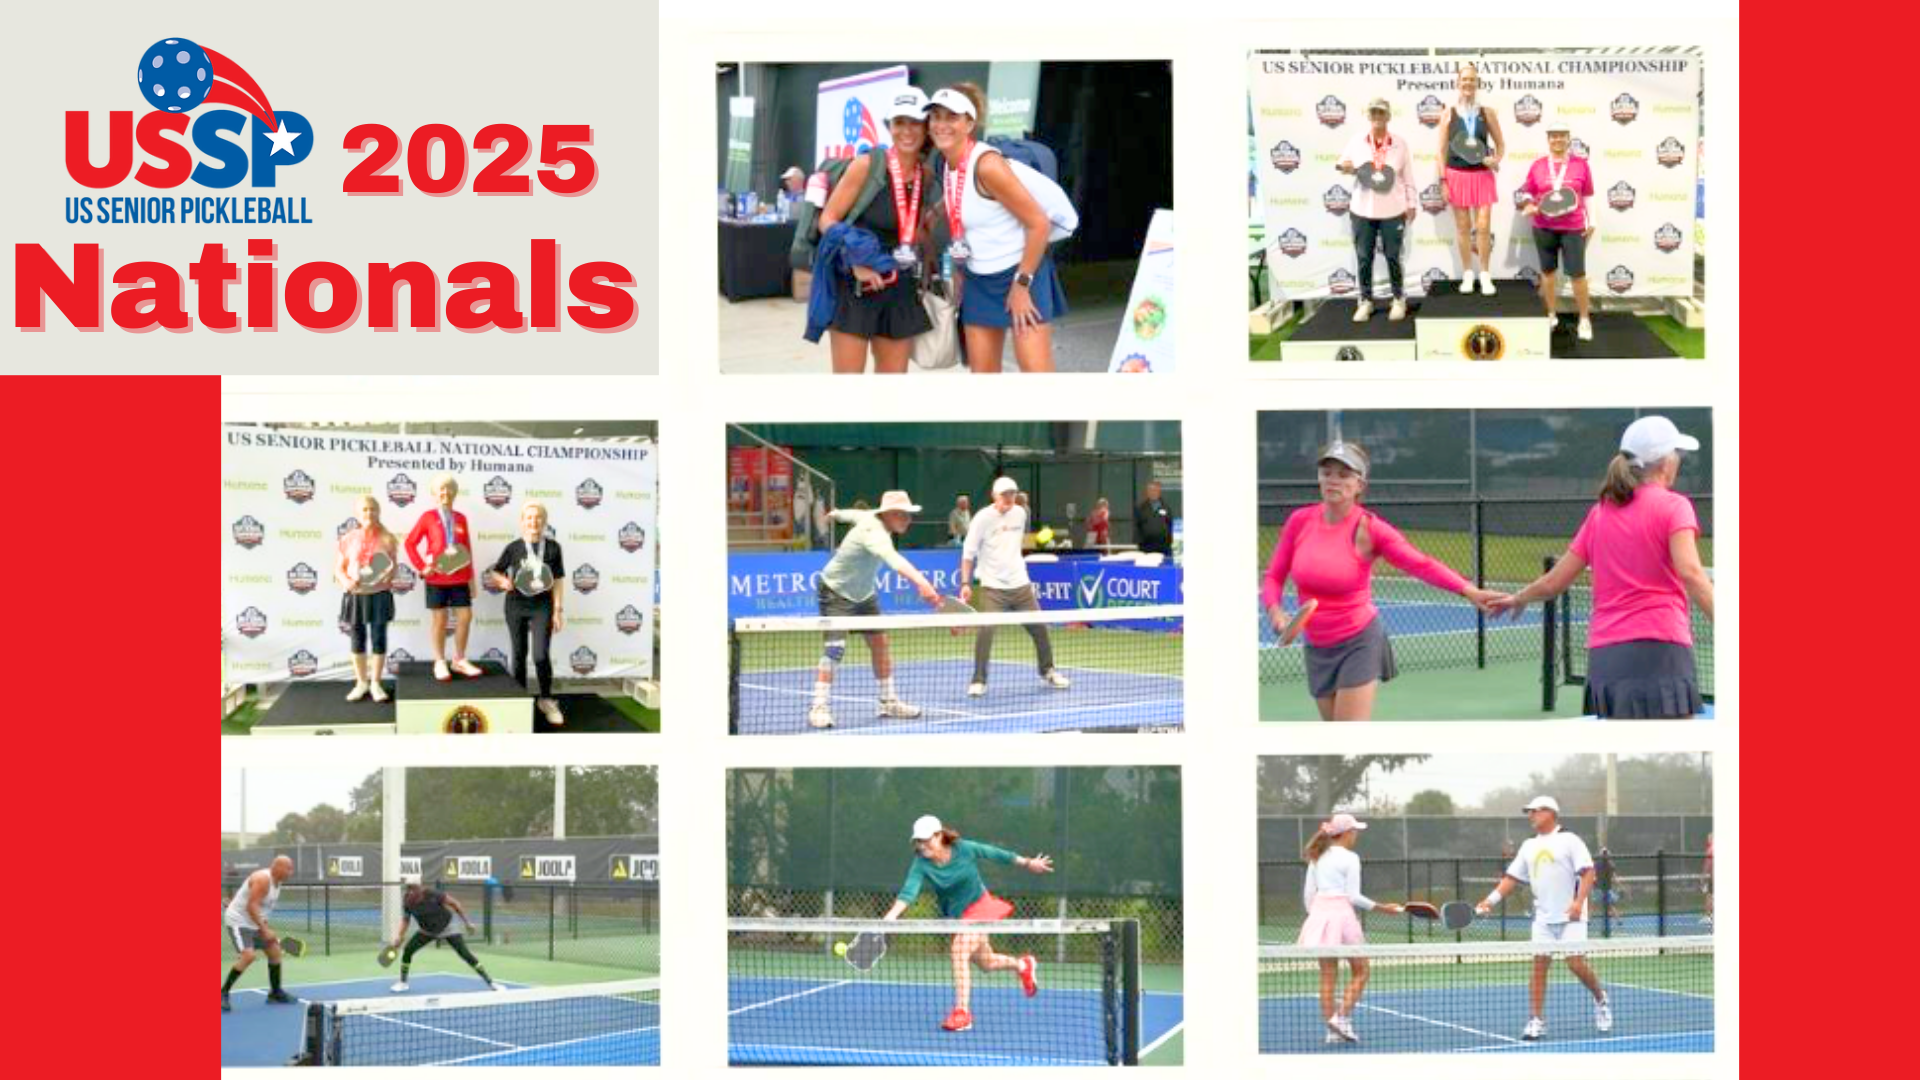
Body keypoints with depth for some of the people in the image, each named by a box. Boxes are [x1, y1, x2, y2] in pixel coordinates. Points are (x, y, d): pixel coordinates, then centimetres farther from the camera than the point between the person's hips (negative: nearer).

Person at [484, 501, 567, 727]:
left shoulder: (552, 547, -2)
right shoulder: (514, 548, 0)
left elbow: (558, 581, 1)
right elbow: (494, 572, 10)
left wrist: (558, 609, -2)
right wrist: (502, 581, -12)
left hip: (542, 606, -2)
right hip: (516, 605, 2)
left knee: (541, 655, -11)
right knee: (519, 655, 9)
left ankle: (546, 700, 6)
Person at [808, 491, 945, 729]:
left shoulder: (873, 517, -5)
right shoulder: (874, 532, -35)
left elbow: (853, 515, 18)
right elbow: (894, 559, -54)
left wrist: (836, 514, 42)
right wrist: (921, 582, -69)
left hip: (864, 593, 9)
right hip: (837, 592, -9)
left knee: (879, 643, 7)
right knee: (835, 647, -19)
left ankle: (888, 702, 16)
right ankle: (819, 708, -18)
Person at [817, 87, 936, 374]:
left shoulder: (926, 175, 4)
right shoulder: (867, 165, -11)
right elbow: (827, 220, -10)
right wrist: (857, 263, -22)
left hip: (900, 288, 6)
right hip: (855, 283, -6)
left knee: (894, 375, 8)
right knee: (848, 374, -6)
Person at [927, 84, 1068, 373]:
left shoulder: (987, 165, -22)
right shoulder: (947, 165, 2)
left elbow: (1039, 223, -22)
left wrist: (1021, 284, -19)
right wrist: (959, 271, 11)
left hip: (1021, 273, -8)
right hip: (979, 280, 8)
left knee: (1036, 370, -14)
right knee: (981, 373, 7)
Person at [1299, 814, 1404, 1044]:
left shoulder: (1317, 858, 12)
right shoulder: (1350, 858, -6)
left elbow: (1308, 894, 12)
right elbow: (1354, 896, -10)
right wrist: (1382, 908, -2)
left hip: (1318, 912, 6)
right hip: (1342, 913, -6)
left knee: (1328, 975, 9)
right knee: (1360, 971, 7)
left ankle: (1332, 1029, 8)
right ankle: (1342, 1017, -7)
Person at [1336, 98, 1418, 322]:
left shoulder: (1399, 144, 0)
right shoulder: (1357, 141, 3)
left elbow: (1408, 177, 4)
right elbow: (1343, 162, 12)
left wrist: (1412, 204, 4)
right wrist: (1344, 167, -12)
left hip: (1392, 211, -1)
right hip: (1362, 210, 1)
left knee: (1393, 257, 3)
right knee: (1364, 257, 5)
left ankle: (1399, 299, 16)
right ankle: (1366, 301, 15)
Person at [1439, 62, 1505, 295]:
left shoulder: (1487, 113, 3)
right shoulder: (1449, 114, 1)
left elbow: (1501, 144, 11)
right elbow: (1442, 150, 2)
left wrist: (1496, 159, -10)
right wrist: (1443, 181, -3)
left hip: (1482, 175, 0)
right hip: (1457, 175, 0)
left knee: (1484, 227, -4)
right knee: (1463, 227, 5)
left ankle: (1485, 275, 7)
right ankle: (1467, 275, 14)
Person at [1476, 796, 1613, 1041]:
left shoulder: (1569, 841, -4)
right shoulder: (1529, 846, 14)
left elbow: (1588, 871, -10)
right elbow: (1512, 878, 15)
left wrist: (1579, 901, -22)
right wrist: (1490, 900, 3)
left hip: (1570, 916, -5)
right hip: (1543, 918, 5)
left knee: (1575, 964, -9)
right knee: (1539, 964, -3)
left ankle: (1600, 999, 18)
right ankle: (1537, 1021, -2)